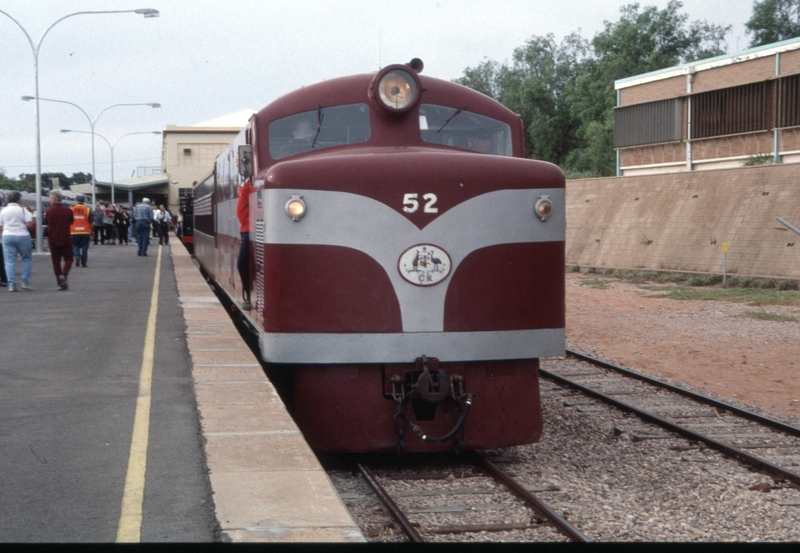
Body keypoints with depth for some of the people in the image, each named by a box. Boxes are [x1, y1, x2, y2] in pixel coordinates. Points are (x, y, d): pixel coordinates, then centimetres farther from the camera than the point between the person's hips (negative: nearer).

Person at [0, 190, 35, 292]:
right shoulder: (22, 210, -5)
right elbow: (30, 224, -13)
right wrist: (23, 226, 7)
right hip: (22, 236, -3)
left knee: (9, 261, 4)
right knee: (27, 259, 11)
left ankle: (11, 284, -3)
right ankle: (25, 282, 5)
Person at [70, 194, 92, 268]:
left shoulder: (71, 209, 1)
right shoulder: (87, 210, -2)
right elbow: (90, 223, -2)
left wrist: (68, 232, 13)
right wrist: (91, 233, 5)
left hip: (74, 232, 0)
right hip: (85, 232, 0)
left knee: (75, 246, 13)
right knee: (84, 248, 8)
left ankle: (77, 256, -15)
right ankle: (83, 263, 8)